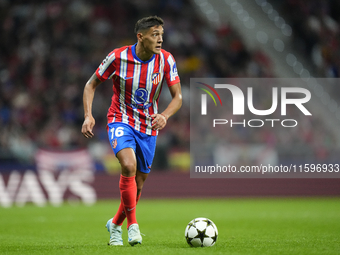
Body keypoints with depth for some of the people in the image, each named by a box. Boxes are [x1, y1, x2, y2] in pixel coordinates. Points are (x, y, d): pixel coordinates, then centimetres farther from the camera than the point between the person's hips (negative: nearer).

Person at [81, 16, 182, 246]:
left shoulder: (166, 60, -10)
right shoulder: (118, 57, -16)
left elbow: (178, 97, -7)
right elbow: (91, 85, -3)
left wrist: (165, 115, -28)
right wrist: (88, 115, -17)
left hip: (148, 127, 3)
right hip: (121, 121, -3)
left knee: (139, 182, 10)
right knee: (129, 166, -29)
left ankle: (115, 224, 35)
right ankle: (133, 224, -19)